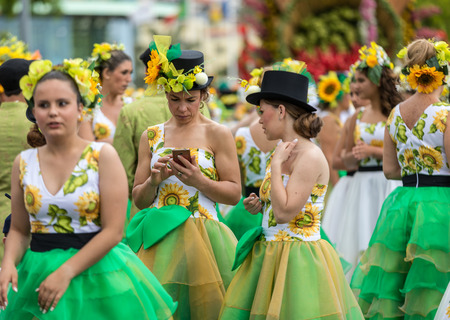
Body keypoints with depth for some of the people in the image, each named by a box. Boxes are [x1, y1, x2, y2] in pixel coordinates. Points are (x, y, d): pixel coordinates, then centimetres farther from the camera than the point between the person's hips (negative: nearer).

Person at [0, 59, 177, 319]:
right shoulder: (24, 163, 4)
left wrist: (66, 272, -19)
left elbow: (113, 231, -12)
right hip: (37, 275, 3)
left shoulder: (103, 156, -7)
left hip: (95, 271, -3)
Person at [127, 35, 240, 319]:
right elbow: (139, 200, 12)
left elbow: (234, 193, -2)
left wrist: (198, 180, -16)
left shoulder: (218, 135, 1)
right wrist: (154, 180, -8)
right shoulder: (152, 136, 10)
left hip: (201, 238, -3)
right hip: (158, 239, 3)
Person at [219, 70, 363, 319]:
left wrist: (276, 165, -15)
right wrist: (260, 205, 4)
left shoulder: (310, 156, -15)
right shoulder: (281, 153, 10)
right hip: (268, 256, 8)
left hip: (299, 259, -8)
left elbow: (285, 212, -22)